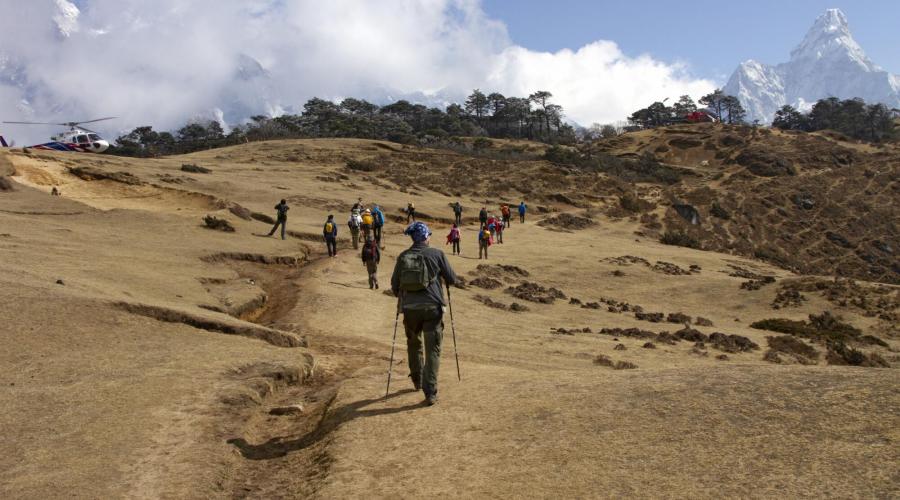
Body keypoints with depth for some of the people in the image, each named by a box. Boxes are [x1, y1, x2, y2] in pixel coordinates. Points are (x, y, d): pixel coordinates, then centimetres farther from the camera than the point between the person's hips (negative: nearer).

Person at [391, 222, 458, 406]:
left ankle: (417, 381, 38)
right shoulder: (437, 254, -4)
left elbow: (394, 285, 8)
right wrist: (441, 279, 23)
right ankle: (430, 393, -4)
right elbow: (452, 280, 1)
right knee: (433, 350, 2)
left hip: (410, 308, 3)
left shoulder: (403, 256, 4)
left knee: (414, 344, 25)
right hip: (432, 307, -3)